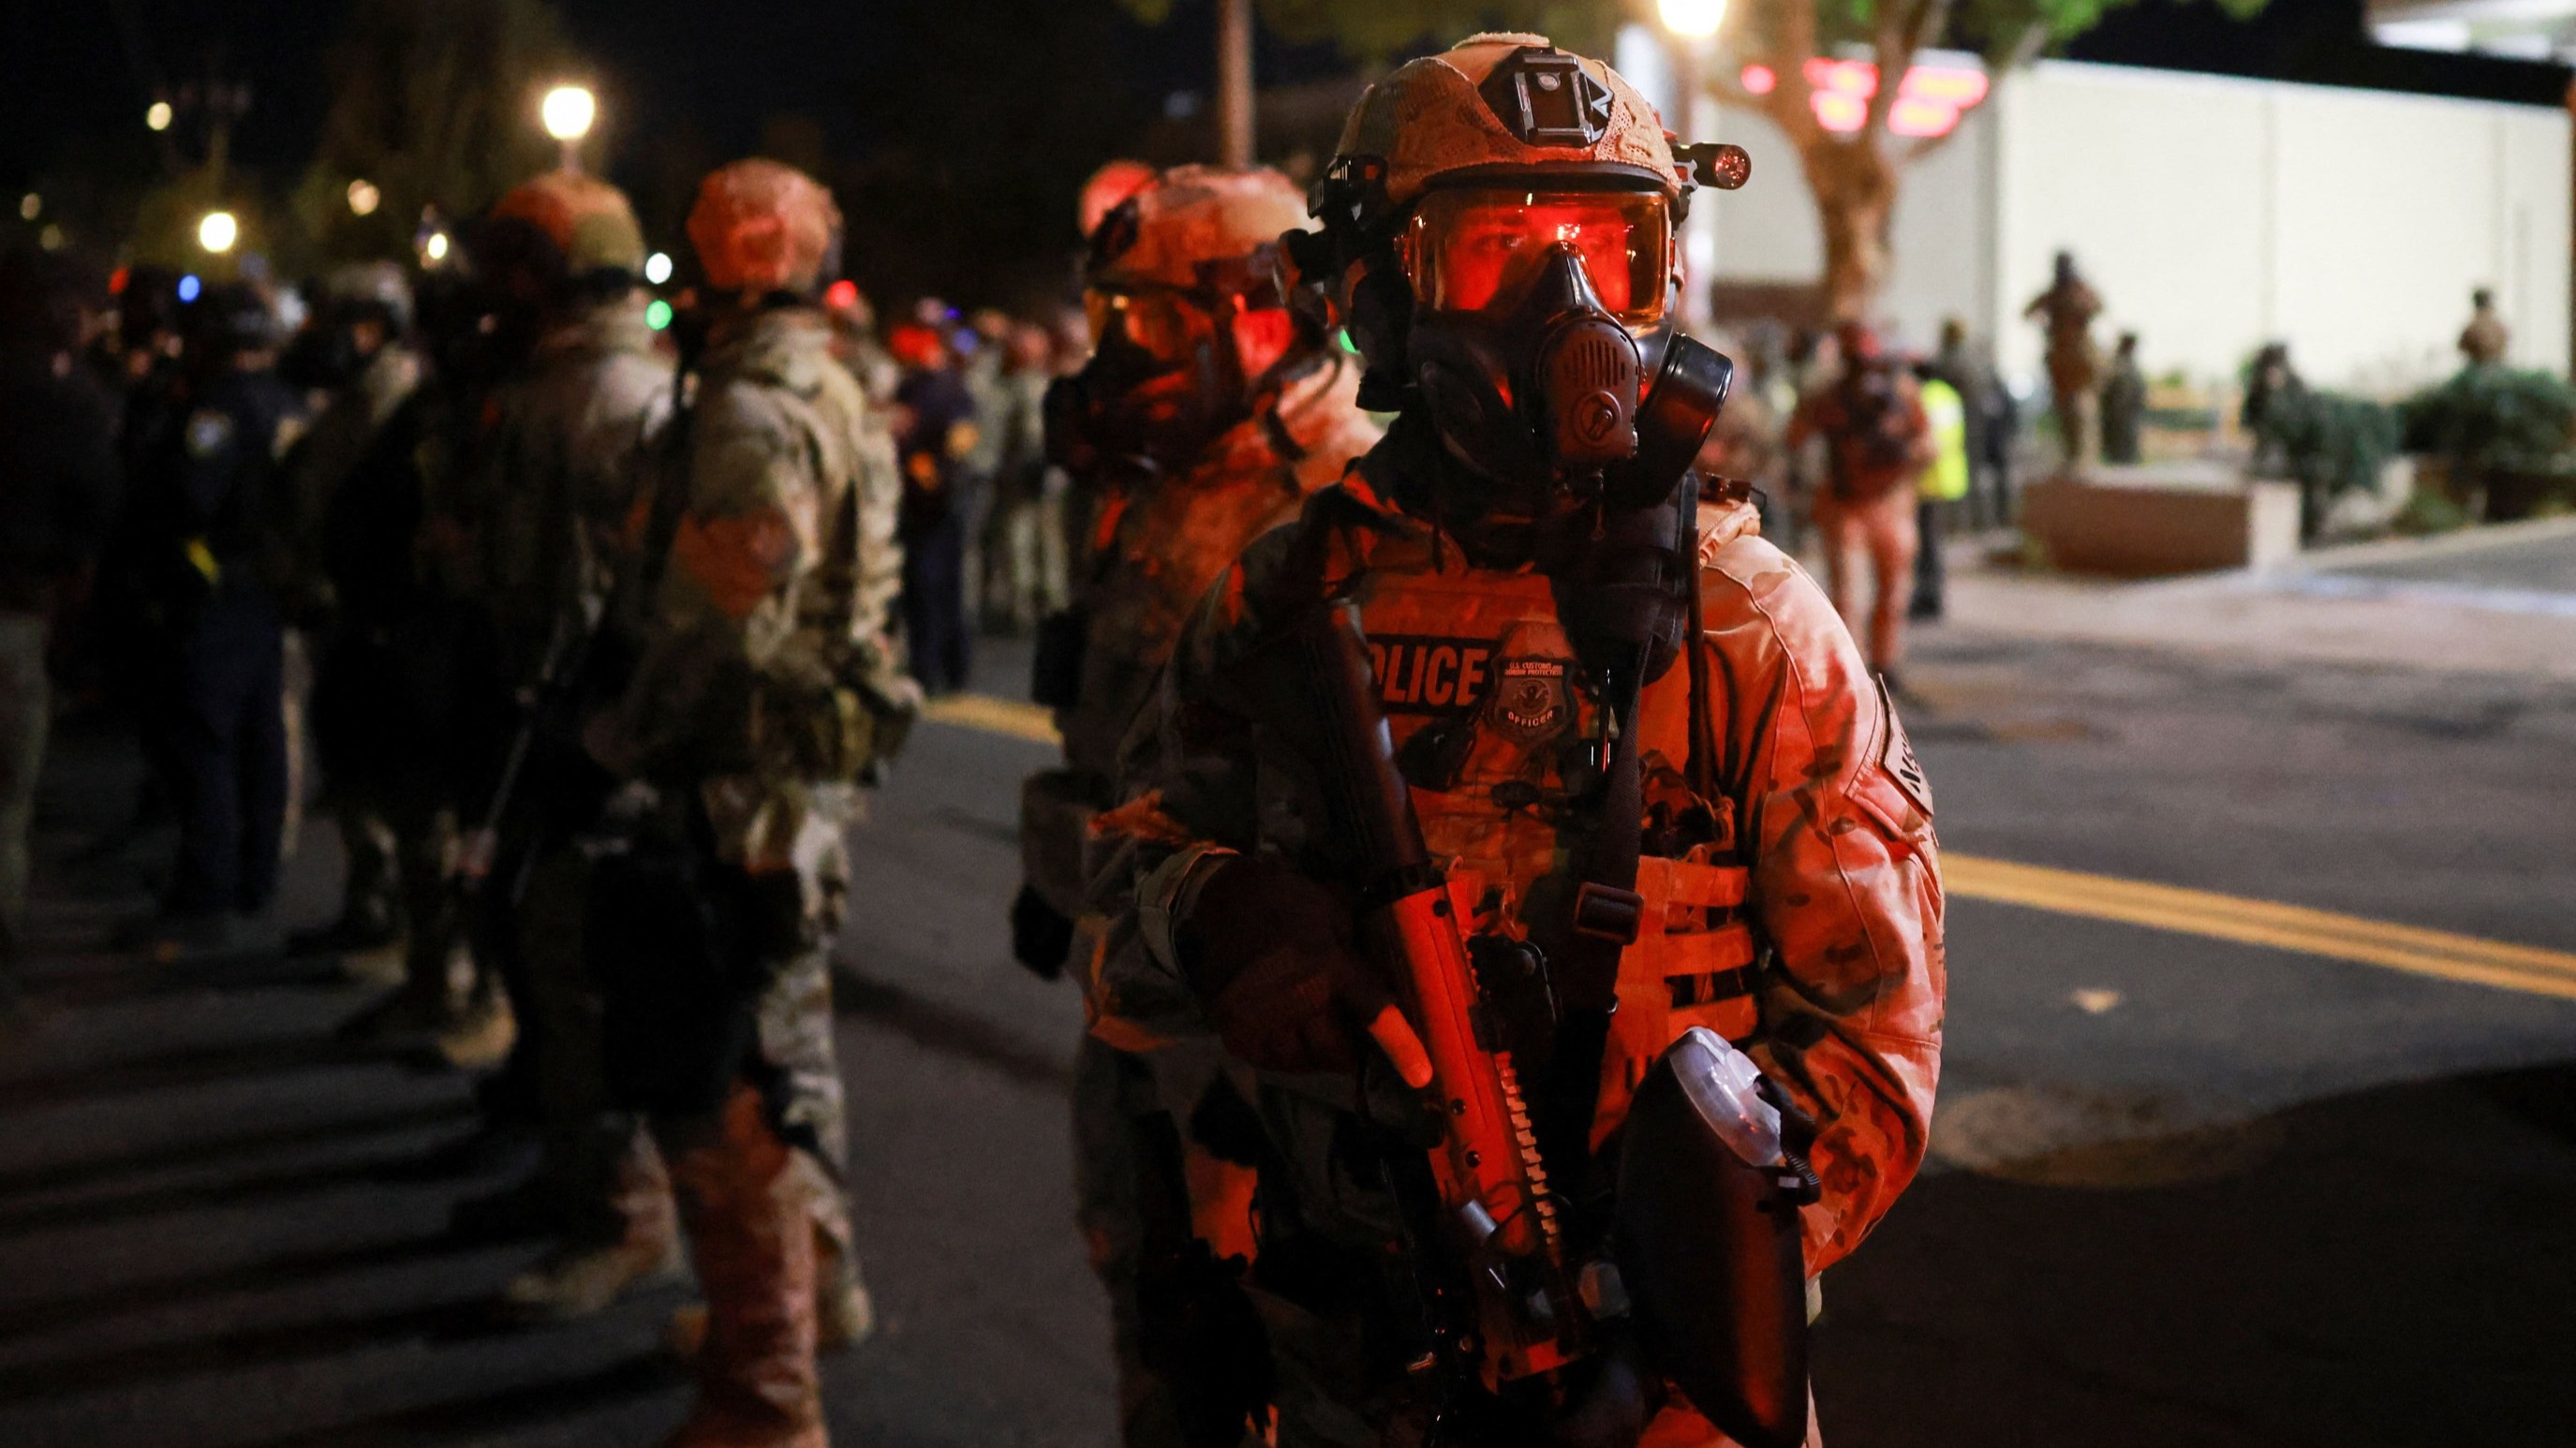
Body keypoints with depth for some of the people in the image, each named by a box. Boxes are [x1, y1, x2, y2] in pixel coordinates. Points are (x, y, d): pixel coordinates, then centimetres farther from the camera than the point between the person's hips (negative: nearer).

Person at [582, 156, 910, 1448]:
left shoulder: (753, 417, -18)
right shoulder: (836, 397, 14)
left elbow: (714, 617, -23)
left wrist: (619, 743, -12)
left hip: (742, 792, -11)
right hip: (812, 767, 11)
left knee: (719, 1092, -5)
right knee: (783, 1043, 24)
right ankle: (818, 1287, 41)